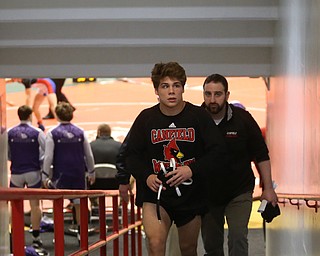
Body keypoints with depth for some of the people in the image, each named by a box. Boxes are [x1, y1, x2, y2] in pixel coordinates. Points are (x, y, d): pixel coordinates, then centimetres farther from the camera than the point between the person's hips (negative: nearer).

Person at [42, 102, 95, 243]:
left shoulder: (52, 133, -6)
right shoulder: (80, 132, 2)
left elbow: (48, 157, -8)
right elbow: (89, 155, 6)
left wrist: (45, 176, -2)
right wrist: (91, 172, 17)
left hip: (60, 175, -2)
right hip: (79, 174, 2)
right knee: (79, 204, 11)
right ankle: (81, 234, 12)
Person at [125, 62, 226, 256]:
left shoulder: (198, 116, -5)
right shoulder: (146, 118, -2)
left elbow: (217, 149, -6)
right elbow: (132, 154, 5)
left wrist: (192, 170, -20)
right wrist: (146, 176, -14)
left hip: (191, 194, 1)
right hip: (155, 191, -1)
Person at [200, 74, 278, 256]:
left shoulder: (243, 119, -11)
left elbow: (261, 156, -2)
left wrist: (268, 188, -4)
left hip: (239, 193, -2)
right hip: (207, 193, 2)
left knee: (238, 237, -17)